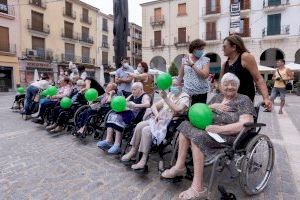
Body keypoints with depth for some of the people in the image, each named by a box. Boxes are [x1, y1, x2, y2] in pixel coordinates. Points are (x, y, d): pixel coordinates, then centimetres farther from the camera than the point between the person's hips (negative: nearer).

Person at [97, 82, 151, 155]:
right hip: (127, 113, 8)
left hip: (135, 115, -7)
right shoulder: (132, 96, 26)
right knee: (112, 115, -15)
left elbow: (147, 104, -19)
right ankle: (108, 141, -24)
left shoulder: (145, 96, 2)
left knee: (119, 118, -29)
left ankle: (117, 145, -33)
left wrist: (134, 106, -31)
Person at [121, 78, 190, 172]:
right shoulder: (169, 95, 19)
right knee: (140, 125, -14)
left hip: (170, 123, -7)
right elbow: (154, 106, 14)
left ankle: (144, 160, -17)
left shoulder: (185, 97, -2)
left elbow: (177, 110, -23)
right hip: (159, 119, 7)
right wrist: (157, 114, -6)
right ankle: (133, 151, -3)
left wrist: (166, 98, -23)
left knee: (146, 130, -26)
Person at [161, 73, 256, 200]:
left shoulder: (243, 100, -2)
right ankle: (179, 166, -5)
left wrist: (219, 129, -25)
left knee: (198, 137, -30)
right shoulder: (218, 97, 18)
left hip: (229, 135, -7)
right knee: (185, 125, -6)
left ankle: (198, 188, -26)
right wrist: (213, 106, -3)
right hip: (210, 129, 8)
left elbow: (246, 124, -16)